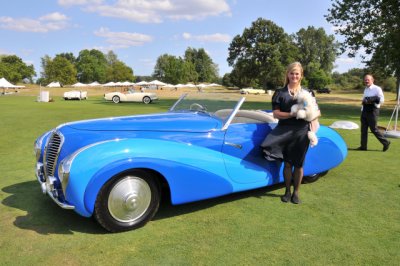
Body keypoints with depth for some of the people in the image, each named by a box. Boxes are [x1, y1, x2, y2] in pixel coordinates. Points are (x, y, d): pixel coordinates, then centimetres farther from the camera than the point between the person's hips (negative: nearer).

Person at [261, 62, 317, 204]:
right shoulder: (280, 93, 2)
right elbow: (276, 114, -6)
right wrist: (292, 114, -21)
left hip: (302, 132, 1)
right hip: (285, 132, -1)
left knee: (298, 164, 8)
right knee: (287, 163, 6)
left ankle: (296, 192, 23)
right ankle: (287, 191, 23)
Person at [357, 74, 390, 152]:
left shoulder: (377, 89, -8)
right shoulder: (366, 89, 16)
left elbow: (382, 100, -13)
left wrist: (372, 101, -23)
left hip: (373, 111, -7)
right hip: (364, 111, 7)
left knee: (373, 129, -5)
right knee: (363, 129, 6)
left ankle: (386, 142, 12)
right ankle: (363, 146, 11)